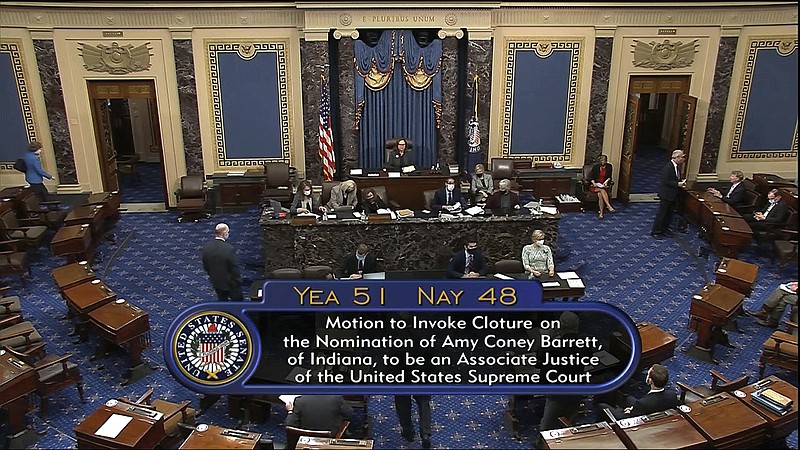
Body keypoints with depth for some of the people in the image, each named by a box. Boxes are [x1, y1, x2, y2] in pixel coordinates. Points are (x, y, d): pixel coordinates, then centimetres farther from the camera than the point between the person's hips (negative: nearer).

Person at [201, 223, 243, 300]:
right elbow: (234, 268, -20)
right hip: (230, 284, -5)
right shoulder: (229, 249, -28)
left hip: (216, 283, 6)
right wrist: (238, 281, -3)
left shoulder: (206, 247, -10)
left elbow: (205, 266, 2)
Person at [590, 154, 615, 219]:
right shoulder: (596, 167, 0)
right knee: (602, 190, -35)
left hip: (604, 185, 1)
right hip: (595, 186, -1)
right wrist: (594, 183, -17)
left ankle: (601, 213, -39)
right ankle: (609, 206, -41)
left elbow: (609, 177, 8)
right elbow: (592, 178, 1)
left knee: (600, 194, -32)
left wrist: (606, 181, -11)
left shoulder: (609, 167, 6)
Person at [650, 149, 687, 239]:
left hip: (673, 195, 9)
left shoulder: (677, 166, 6)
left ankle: (665, 229, 30)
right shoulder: (668, 167, -22)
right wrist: (678, 184, -24)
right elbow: (666, 181, -24)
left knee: (669, 213, 17)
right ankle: (655, 231, 8)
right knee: (662, 213, -1)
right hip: (666, 194, -9)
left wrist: (681, 181, -1)